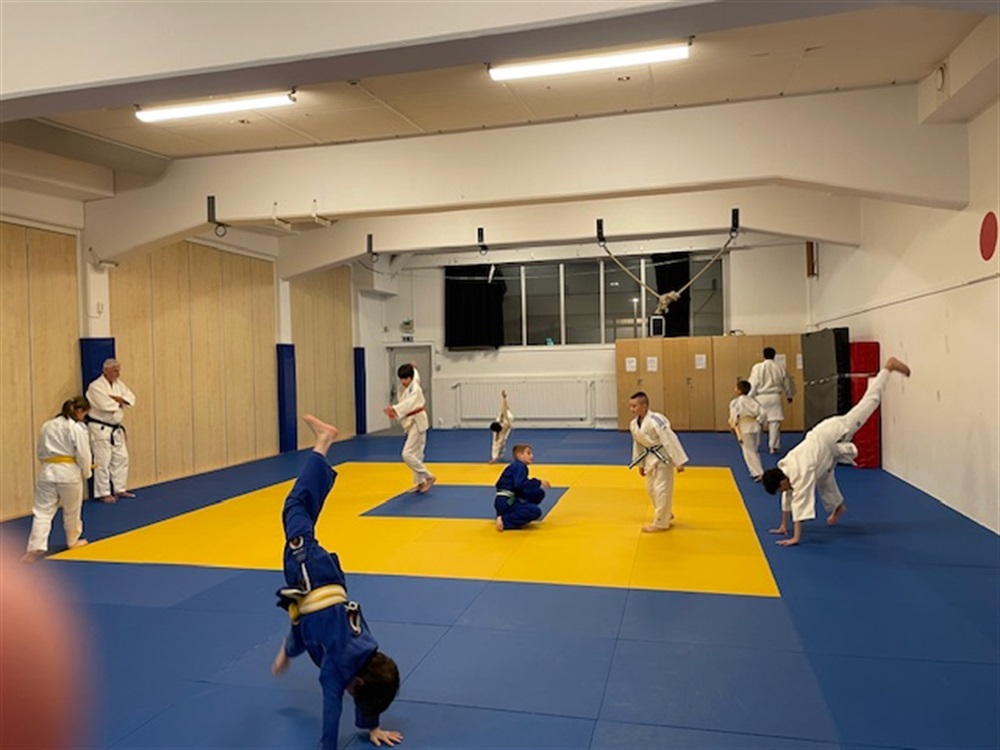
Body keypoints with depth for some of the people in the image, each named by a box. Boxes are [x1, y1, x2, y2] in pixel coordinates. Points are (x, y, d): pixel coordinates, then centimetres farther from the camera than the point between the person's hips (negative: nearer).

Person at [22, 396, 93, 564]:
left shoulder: (47, 425, 8)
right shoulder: (77, 428, -10)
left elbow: (41, 452, 15)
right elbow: (83, 454, -11)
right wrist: (86, 473, 5)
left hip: (48, 471, 4)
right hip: (69, 472, -4)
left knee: (43, 511, 4)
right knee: (72, 510, 15)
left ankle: (36, 547, -7)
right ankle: (73, 541, 31)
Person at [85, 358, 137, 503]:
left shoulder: (119, 384, 10)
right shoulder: (96, 386, -15)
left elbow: (131, 399, 2)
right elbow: (106, 405, -27)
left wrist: (116, 398, -16)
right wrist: (120, 401, -8)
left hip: (116, 428, 8)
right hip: (101, 429, -8)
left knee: (121, 458, 12)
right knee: (103, 461, -5)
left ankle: (119, 489, 23)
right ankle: (103, 493, 3)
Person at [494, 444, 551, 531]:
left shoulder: (518, 466, 16)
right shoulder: (519, 467, -12)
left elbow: (521, 485, 17)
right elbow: (519, 484, -28)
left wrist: (537, 483, 7)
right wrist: (538, 483, -19)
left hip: (510, 500, 9)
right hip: (505, 503, -9)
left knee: (539, 493, 10)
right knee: (535, 511, -23)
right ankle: (504, 521, -18)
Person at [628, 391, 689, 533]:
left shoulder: (655, 420, -27)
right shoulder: (633, 424, -3)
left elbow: (670, 441, -24)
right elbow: (638, 445, 11)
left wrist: (679, 462, -21)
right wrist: (640, 464, 17)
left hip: (663, 458, -8)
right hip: (650, 458, 8)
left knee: (661, 490, -5)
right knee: (650, 489, 16)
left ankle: (660, 523, 9)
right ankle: (666, 515, 38)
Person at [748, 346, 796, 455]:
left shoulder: (757, 367, -7)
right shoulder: (781, 367, 3)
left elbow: (752, 385, -7)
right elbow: (787, 383, 14)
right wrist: (789, 395, 29)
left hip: (760, 398, -1)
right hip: (774, 398, 2)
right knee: (774, 422, 5)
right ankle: (773, 446, 5)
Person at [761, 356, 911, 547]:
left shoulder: (801, 473, -32)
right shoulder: (784, 467, -11)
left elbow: (801, 503, -37)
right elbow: (787, 499, 3)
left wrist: (796, 538, -35)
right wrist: (784, 526, 7)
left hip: (836, 432, -6)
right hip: (824, 436, 6)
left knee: (867, 403, 8)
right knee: (823, 479, 13)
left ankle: (888, 367, 21)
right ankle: (837, 506, 40)